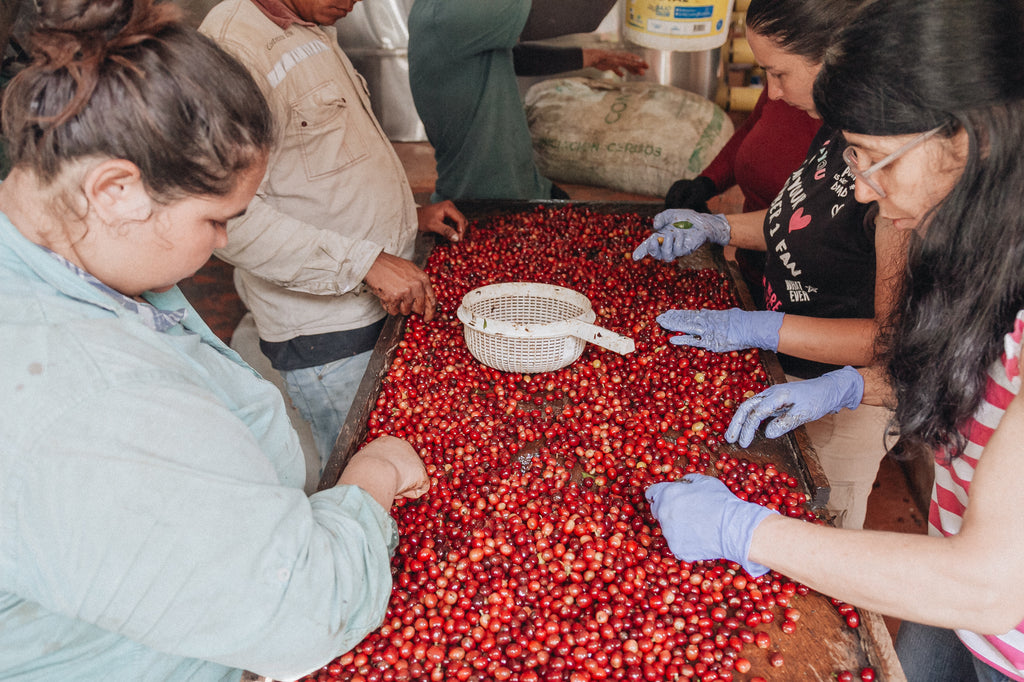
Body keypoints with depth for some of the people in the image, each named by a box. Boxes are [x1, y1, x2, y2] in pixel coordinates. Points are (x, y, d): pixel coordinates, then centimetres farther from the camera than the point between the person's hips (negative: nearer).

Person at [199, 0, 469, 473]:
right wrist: (367, 261, -27)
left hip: (379, 309, 9)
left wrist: (406, 216, 14)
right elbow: (234, 218, -27)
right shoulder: (234, 47, -18)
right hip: (323, 333, -9)